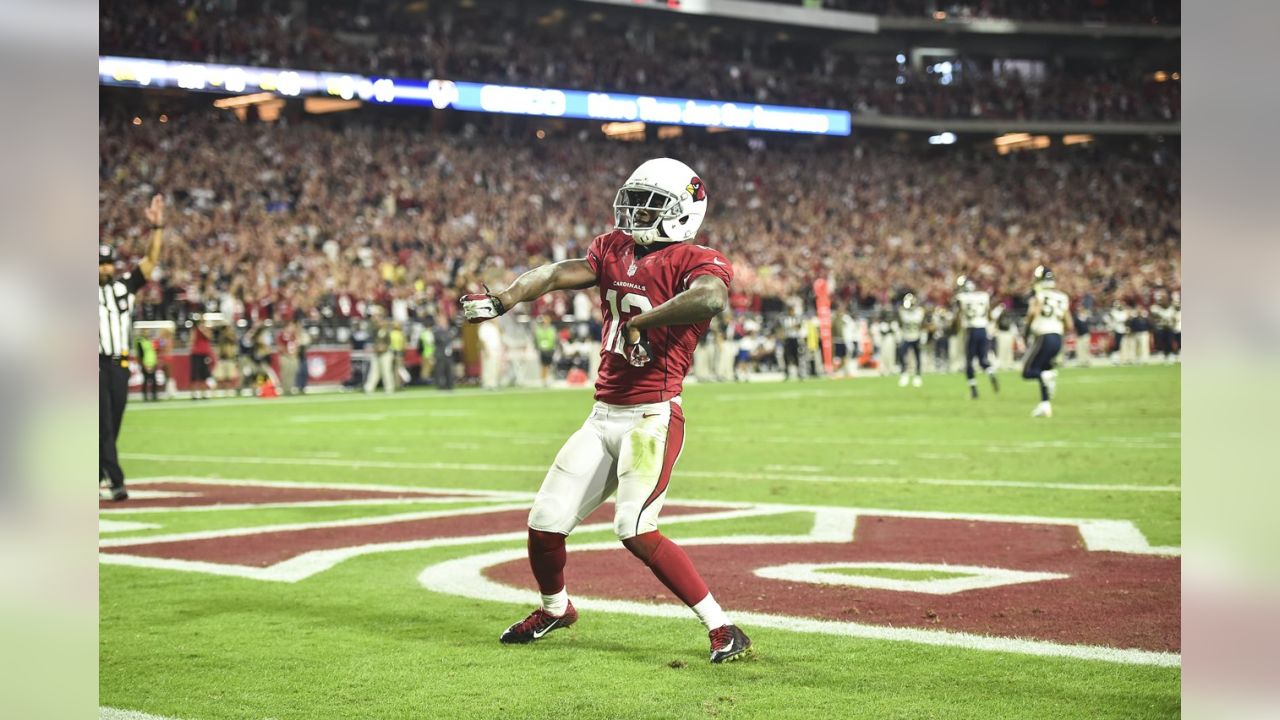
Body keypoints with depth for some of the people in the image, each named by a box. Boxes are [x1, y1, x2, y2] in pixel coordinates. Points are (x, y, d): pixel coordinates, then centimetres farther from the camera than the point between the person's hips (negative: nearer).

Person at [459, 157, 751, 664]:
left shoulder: (694, 262, -9)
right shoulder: (613, 250, 11)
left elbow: (712, 299, -33)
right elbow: (559, 274, -5)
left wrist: (641, 320, -24)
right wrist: (501, 301, -22)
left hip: (654, 417, -7)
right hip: (602, 416, 7)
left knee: (636, 530, -20)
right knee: (546, 523, 10)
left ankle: (722, 628, -10)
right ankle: (555, 609, 39)